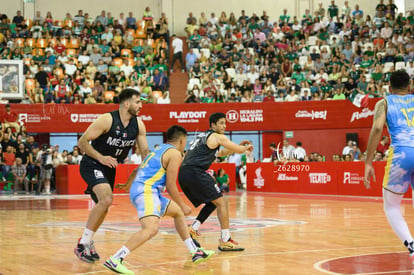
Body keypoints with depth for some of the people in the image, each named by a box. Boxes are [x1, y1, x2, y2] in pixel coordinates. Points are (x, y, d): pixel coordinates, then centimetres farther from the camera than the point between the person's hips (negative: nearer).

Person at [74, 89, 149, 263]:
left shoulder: (138, 125, -4)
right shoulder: (107, 120, -22)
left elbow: (145, 152, 4)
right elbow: (82, 142, -20)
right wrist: (101, 157, -28)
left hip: (109, 168, 8)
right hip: (92, 165, -8)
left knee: (103, 206, 17)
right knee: (106, 199, -27)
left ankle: (87, 241, 39)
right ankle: (83, 244, -17)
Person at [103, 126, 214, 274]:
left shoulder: (158, 150, 24)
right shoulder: (175, 153, -3)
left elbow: (137, 170, 36)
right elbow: (170, 185, -8)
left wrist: (127, 185, 53)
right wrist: (183, 206, 2)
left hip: (138, 189, 11)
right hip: (146, 191, -11)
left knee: (177, 212, 25)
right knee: (151, 228, -29)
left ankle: (196, 252, 30)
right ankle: (114, 260, -37)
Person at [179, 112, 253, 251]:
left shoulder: (203, 136, 29)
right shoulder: (218, 137, 2)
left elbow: (220, 153, 42)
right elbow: (239, 150, 6)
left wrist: (239, 146, 36)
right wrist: (246, 147, 28)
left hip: (183, 174, 9)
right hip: (195, 172, -9)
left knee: (212, 203, 20)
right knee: (221, 202, -2)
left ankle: (193, 229, 12)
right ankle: (225, 241, -5)